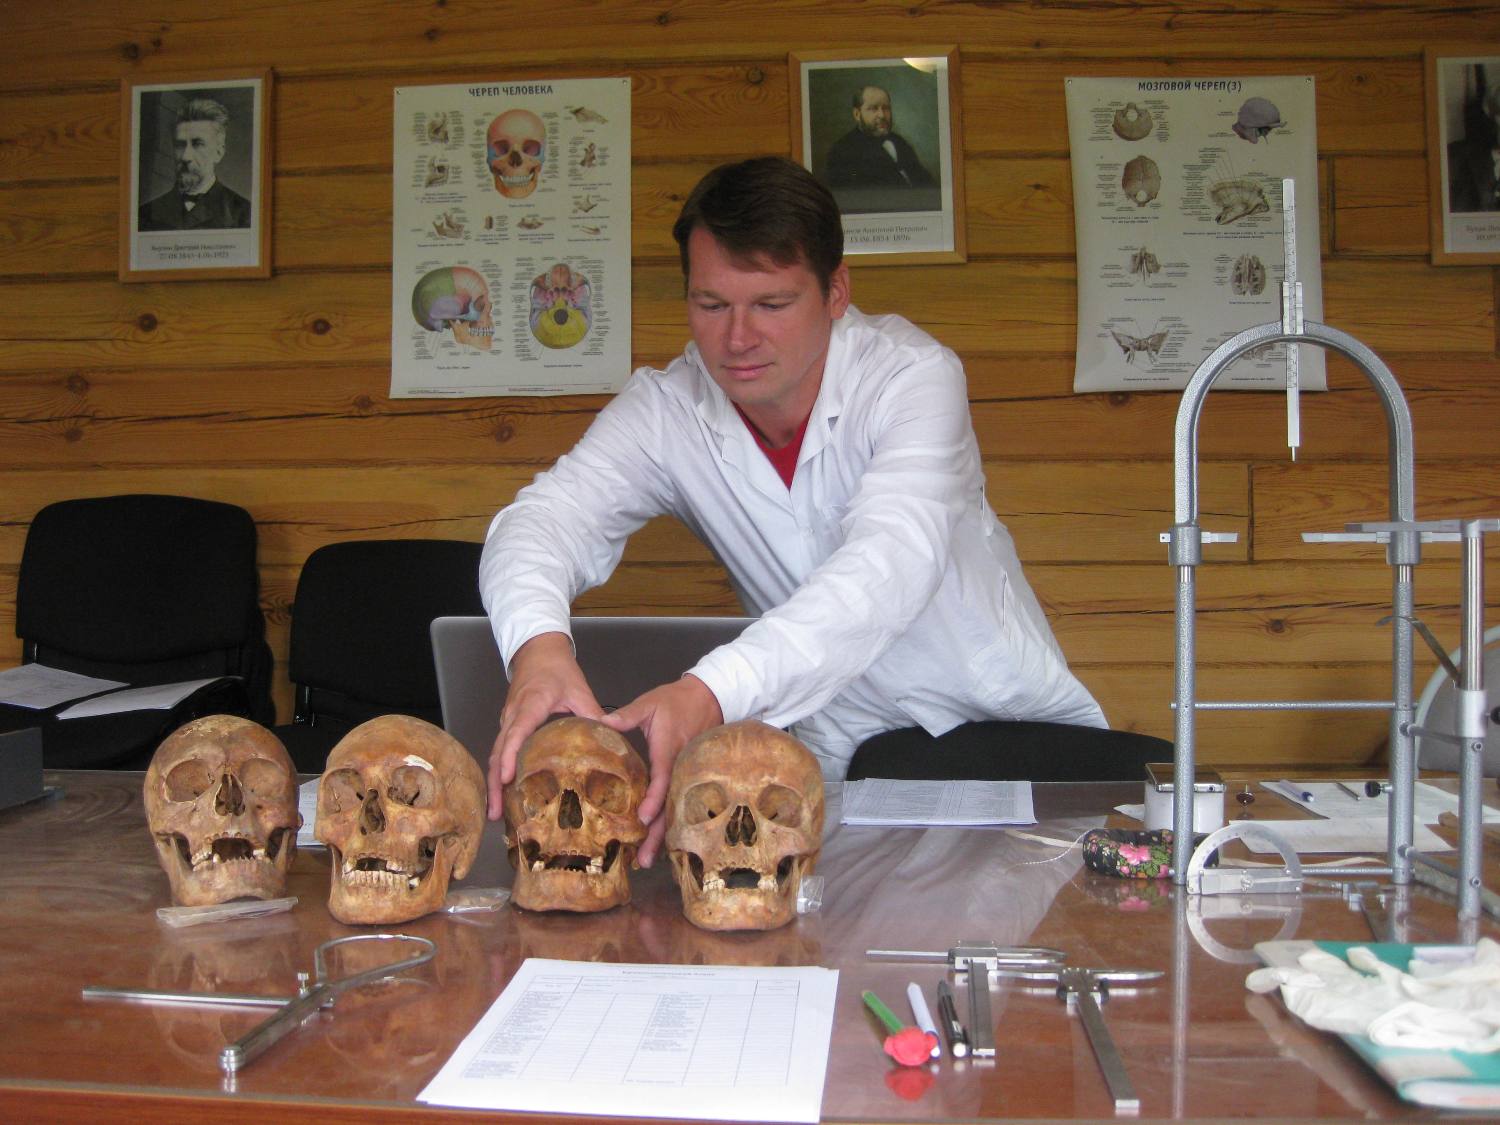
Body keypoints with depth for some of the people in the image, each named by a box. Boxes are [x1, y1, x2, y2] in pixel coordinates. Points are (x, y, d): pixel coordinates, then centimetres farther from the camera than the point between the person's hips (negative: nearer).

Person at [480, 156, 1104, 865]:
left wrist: (712, 693, -51)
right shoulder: (666, 409, -7)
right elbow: (548, 513, -20)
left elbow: (892, 565, -34)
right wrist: (537, 644, -45)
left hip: (1015, 726, -2)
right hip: (840, 758, 2)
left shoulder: (914, 375, -18)